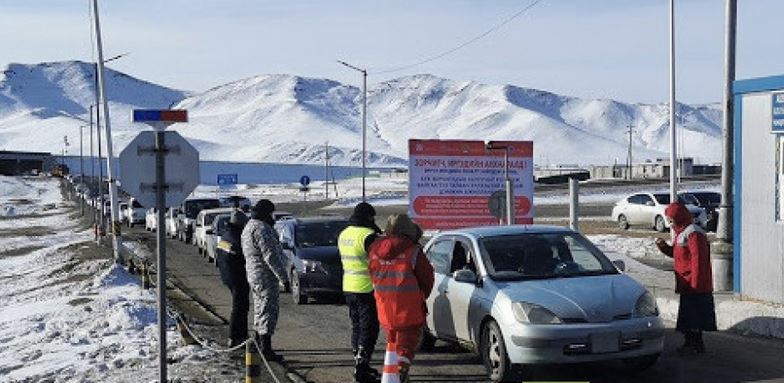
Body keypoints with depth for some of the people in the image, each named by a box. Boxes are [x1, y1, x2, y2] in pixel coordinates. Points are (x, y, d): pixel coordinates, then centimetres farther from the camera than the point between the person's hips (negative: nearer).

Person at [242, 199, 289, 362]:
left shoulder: (249, 227, 16)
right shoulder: (261, 229, -19)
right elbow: (270, 256, -23)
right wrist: (283, 276, -20)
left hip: (254, 275, 11)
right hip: (265, 277, -11)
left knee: (260, 312, 18)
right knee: (268, 312, -7)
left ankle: (259, 346, 27)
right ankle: (266, 349, -7)